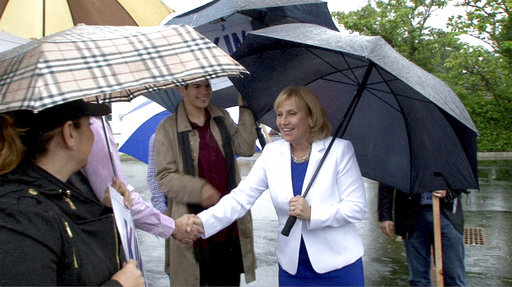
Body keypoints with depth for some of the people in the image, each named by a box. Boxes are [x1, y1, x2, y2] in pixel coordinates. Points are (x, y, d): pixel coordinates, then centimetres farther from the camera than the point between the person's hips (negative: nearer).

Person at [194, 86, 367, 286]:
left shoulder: (340, 150, -9)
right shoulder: (272, 153, -1)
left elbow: (358, 208, -9)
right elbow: (240, 199, -8)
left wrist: (312, 213, -22)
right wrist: (201, 223, -22)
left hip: (339, 266, -2)